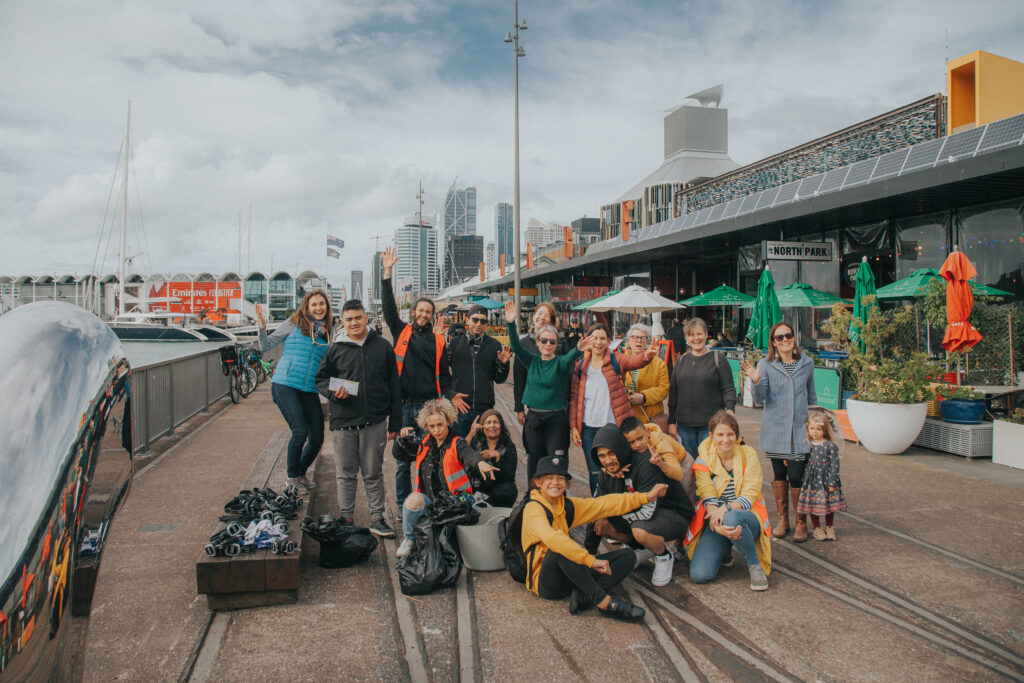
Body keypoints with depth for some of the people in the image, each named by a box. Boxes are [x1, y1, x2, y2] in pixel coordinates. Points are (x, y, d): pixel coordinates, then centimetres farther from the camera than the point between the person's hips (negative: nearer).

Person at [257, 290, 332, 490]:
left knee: (317, 438, 3)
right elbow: (265, 347, 3)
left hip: (310, 391, 5)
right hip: (285, 385, -5)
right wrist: (262, 327, -12)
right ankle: (292, 474, 9)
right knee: (300, 432, -16)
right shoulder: (294, 324, 2)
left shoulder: (326, 334, 14)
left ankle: (300, 472, 31)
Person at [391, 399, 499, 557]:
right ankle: (408, 539, -5)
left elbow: (469, 454, -27)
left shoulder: (457, 444, -4)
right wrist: (402, 439, 2)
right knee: (412, 500, -30)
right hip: (427, 500, 4)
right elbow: (401, 454, 24)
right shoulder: (424, 443, 11)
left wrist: (480, 462, -52)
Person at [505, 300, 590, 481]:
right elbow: (516, 347, -8)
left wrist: (578, 350, -48)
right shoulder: (532, 361, 6)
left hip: (556, 420, -3)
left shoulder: (560, 362, -3)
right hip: (533, 419, 3)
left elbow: (569, 358, -24)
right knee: (534, 465, 11)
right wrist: (511, 324, -24)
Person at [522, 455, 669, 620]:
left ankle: (583, 597, -23)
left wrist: (646, 497, 2)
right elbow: (552, 538, -32)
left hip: (570, 575, 8)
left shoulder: (568, 505, 9)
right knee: (559, 548, -38)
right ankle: (604, 601, -31)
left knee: (627, 555, -1)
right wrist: (591, 560, -37)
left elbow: (604, 504, 8)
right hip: (545, 582, -8)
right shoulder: (533, 509, -14)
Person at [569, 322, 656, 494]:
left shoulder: (616, 360, -2)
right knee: (595, 472, 9)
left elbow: (635, 361, -23)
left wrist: (646, 355, -46)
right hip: (589, 428, 2)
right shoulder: (580, 366, 5)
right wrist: (573, 425, 2)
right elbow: (574, 396, 7)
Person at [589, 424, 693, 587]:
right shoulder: (606, 472, -5)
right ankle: (644, 548, 15)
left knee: (640, 530, -36)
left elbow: (647, 511, -34)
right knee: (600, 525, -6)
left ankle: (664, 557, -2)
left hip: (675, 514, -8)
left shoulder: (646, 464, -30)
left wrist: (613, 511, -19)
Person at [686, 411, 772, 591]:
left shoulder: (748, 455, -2)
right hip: (716, 522, 2)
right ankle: (724, 552, 17)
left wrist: (726, 508, -30)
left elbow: (750, 495, -10)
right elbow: (709, 499, -11)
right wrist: (718, 528, -31)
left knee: (731, 518, -39)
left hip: (746, 517, -1)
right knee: (699, 574, -19)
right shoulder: (704, 460, -2)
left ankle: (755, 564, -11)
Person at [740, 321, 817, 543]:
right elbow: (760, 397, -10)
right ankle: (782, 519, 26)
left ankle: (801, 522, 10)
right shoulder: (766, 365, -1)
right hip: (775, 429, 0)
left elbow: (811, 396, 16)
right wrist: (756, 381, -29)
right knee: (779, 475, 10)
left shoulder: (806, 364, 5)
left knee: (796, 476, -7)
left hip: (800, 430, 0)